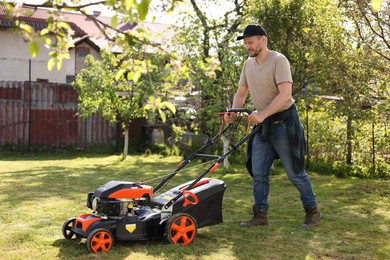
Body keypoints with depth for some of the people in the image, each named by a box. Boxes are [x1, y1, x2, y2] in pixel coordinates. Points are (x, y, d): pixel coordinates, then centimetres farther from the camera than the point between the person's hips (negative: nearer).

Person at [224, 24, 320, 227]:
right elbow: (241, 92, 12)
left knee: (294, 172, 2)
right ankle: (260, 216, 13)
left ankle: (312, 211, 19)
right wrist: (233, 111, -8)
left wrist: (262, 114, -35)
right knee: (258, 173, 5)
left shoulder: (278, 60, -17)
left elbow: (285, 94, -27)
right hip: (262, 124, 7)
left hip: (284, 121, -7)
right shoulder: (248, 64, 6)